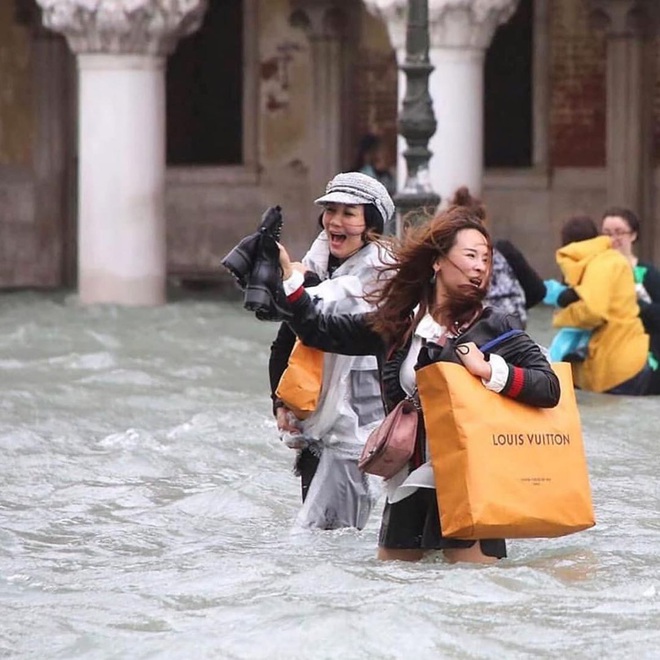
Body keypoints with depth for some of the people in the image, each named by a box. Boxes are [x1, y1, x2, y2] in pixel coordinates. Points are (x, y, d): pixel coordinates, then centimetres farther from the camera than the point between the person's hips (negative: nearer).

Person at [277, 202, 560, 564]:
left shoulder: (494, 328, -1)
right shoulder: (396, 323, 9)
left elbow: (549, 388, -9)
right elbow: (318, 330, 16)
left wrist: (490, 370, -18)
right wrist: (286, 275, 10)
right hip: (406, 487, 4)